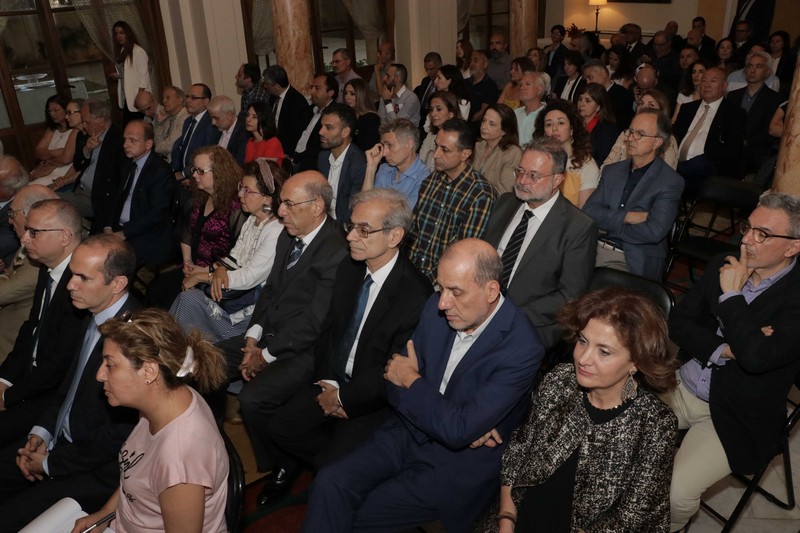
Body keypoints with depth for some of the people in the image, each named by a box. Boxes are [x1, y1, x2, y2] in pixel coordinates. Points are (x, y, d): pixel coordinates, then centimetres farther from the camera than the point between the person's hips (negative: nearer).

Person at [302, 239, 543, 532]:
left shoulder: (521, 348, -23)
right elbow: (394, 385, -1)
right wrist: (467, 426, -14)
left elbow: (459, 430, -27)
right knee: (330, 483, -15)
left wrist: (412, 380, -12)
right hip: (409, 432, 5)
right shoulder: (436, 307, -5)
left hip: (459, 462, -5)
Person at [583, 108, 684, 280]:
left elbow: (653, 232, -16)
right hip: (595, 248, 5)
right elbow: (588, 211, 2)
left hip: (632, 262, -5)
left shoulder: (671, 182, -2)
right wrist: (625, 216, -12)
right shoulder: (612, 171, 16)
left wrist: (608, 225, -5)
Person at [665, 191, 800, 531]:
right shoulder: (725, 265, 1)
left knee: (673, 493, -20)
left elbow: (755, 357, -32)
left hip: (733, 417, -5)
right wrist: (723, 350, -17)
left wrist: (731, 295, -21)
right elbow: (678, 321, 0)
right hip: (680, 385, 5)